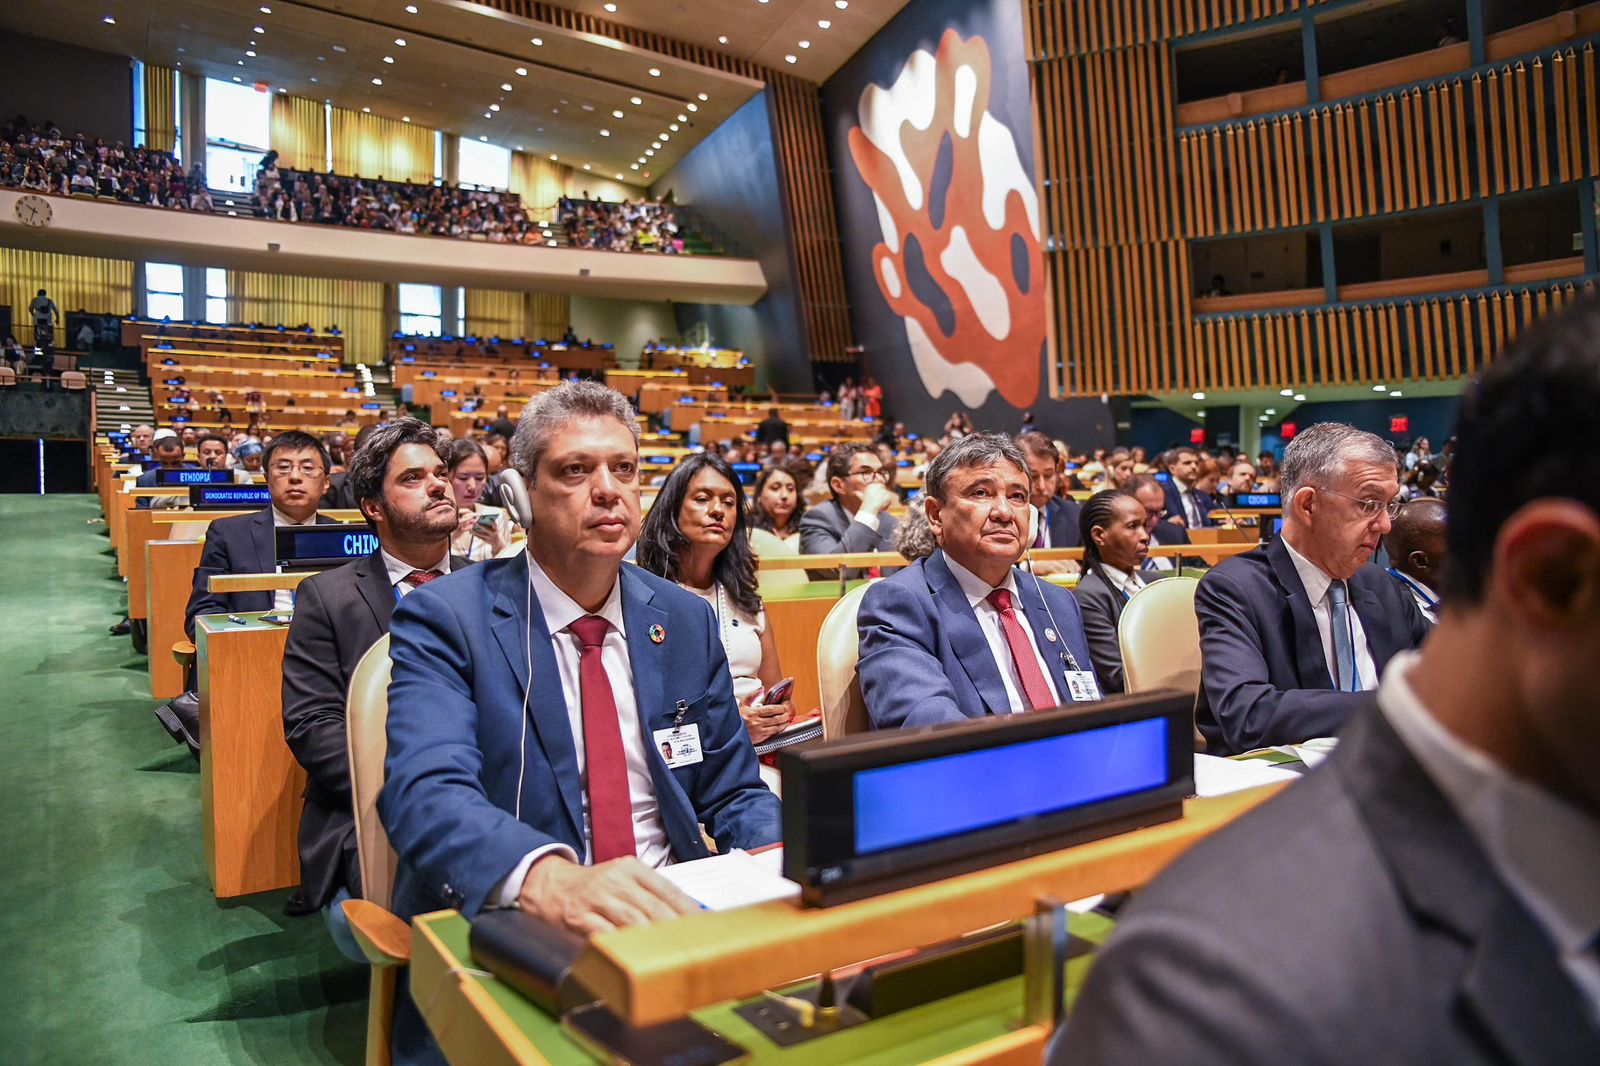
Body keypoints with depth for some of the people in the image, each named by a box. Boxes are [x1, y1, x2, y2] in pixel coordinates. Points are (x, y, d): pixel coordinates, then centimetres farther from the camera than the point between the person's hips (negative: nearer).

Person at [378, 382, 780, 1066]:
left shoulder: (685, 620, 7)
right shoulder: (444, 620, -6)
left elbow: (732, 791, 11)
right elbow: (427, 792, -22)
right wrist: (551, 878, -42)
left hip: (668, 915, 4)